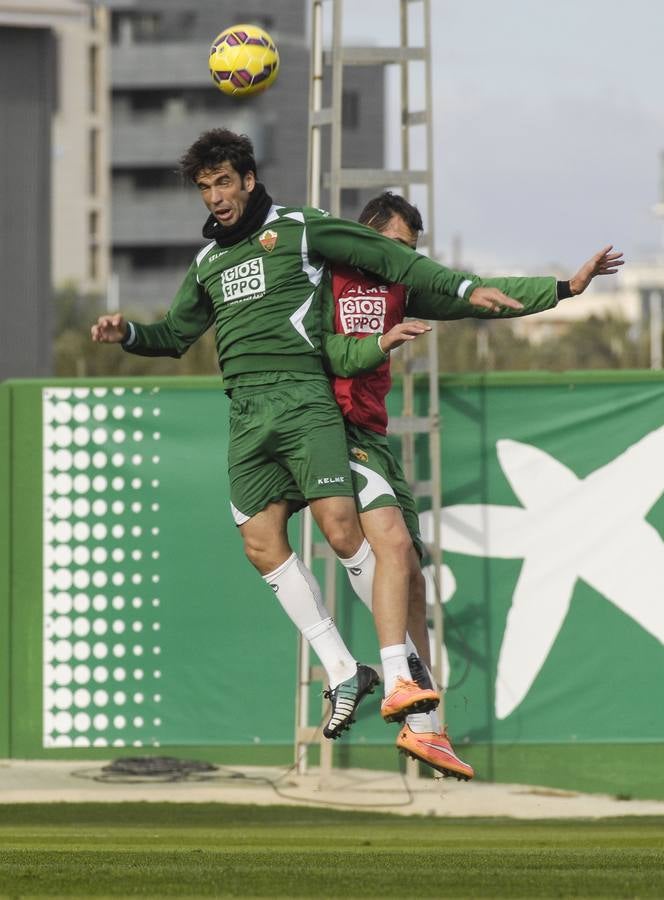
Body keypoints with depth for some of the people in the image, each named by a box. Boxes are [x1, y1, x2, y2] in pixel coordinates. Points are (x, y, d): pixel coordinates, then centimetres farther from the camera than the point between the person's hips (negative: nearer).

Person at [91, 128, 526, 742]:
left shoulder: (299, 229, 5)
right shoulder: (209, 262, 22)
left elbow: (387, 258, 1)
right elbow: (176, 334, 32)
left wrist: (462, 288, -7)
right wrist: (127, 334, 11)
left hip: (302, 398, -6)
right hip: (247, 415, 6)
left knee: (341, 528, -18)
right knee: (262, 545, -4)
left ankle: (400, 672, -16)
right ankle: (343, 674, 3)